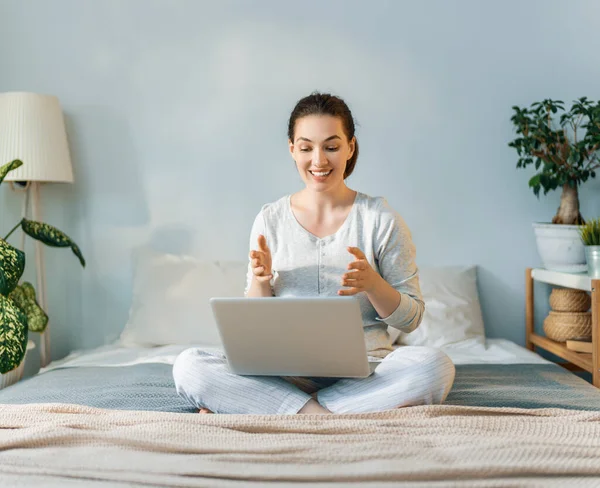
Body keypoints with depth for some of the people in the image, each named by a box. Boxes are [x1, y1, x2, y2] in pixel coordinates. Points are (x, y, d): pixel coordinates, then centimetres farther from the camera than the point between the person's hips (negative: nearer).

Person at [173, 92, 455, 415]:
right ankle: (323, 414, -22)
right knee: (188, 365, -22)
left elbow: (411, 319, 4)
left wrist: (372, 282, -15)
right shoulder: (270, 220, 7)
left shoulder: (381, 219, 2)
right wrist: (260, 280, -9)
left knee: (434, 365, -33)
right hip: (286, 372, 1)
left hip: (363, 371, 0)